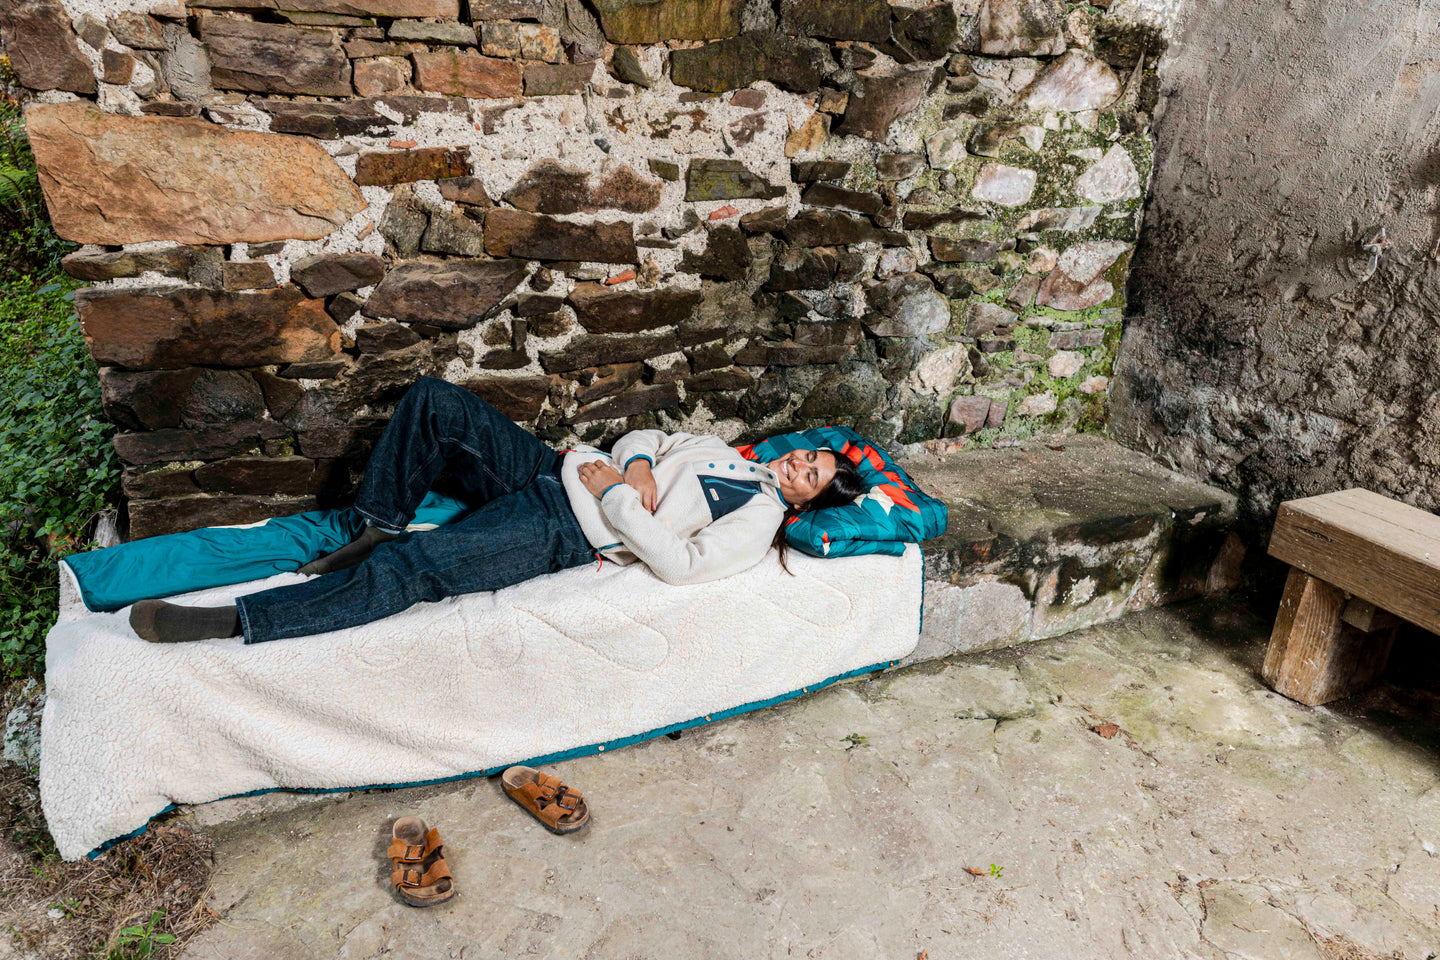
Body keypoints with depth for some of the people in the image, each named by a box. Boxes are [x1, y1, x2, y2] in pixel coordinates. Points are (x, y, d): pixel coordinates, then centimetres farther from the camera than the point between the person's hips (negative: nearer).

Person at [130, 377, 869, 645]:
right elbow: (644, 439, 23)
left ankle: (231, 622, -17)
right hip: (551, 471, 8)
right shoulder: (727, 452, 19)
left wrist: (614, 492, -16)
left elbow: (680, 563, -20)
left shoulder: (758, 519, -5)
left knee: (408, 570, -25)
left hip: (564, 534, -8)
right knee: (433, 401, -8)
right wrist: (636, 463, -1)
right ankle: (376, 532, 2)